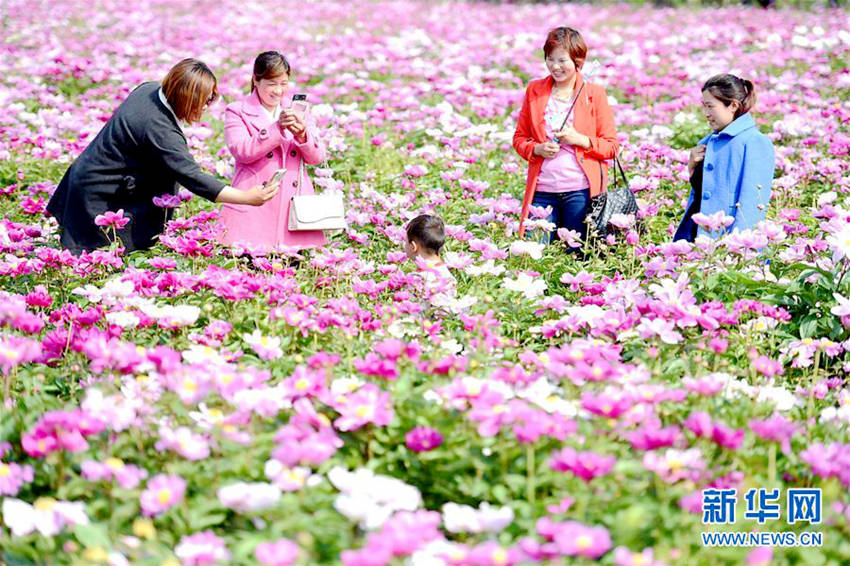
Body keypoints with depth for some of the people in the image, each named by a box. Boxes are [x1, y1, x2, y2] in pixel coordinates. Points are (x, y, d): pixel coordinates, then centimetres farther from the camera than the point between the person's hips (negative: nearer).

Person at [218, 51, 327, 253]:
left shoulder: (297, 111, 16)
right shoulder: (237, 112, 5)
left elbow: (317, 157, 8)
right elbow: (242, 151, -11)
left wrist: (302, 134, -13)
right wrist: (277, 128, -20)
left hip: (294, 205, 3)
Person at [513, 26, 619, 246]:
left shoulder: (594, 94, 3)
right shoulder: (534, 90, 10)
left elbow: (612, 146, 4)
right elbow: (519, 137, 15)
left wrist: (580, 140, -13)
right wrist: (537, 149, -6)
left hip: (580, 191, -2)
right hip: (542, 191, 2)